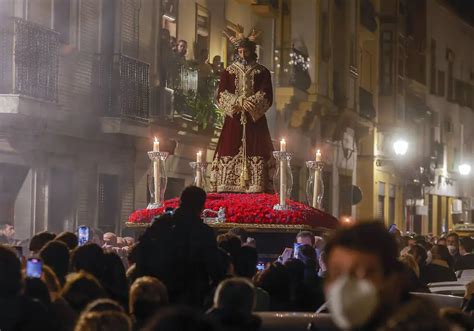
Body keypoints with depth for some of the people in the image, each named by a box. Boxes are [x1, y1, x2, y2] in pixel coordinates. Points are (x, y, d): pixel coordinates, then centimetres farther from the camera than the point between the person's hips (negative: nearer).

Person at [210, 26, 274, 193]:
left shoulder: (262, 72, 8)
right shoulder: (228, 72, 11)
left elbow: (267, 97, -1)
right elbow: (221, 96, 1)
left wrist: (250, 103, -17)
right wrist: (239, 102, -14)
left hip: (255, 121, 0)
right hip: (234, 122, 1)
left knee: (255, 157, -9)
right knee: (230, 157, -8)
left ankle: (256, 189, -10)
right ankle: (228, 194, -8)